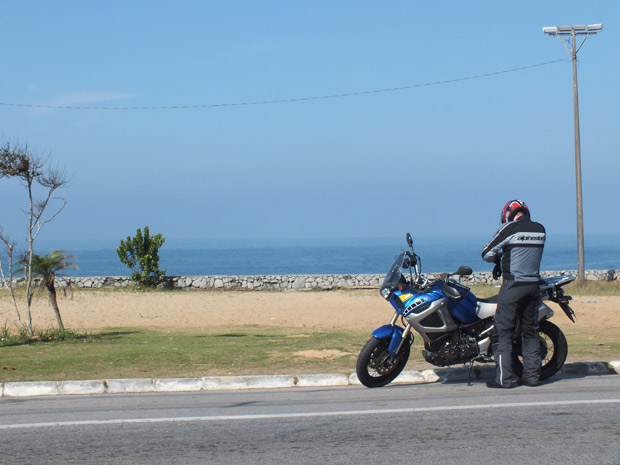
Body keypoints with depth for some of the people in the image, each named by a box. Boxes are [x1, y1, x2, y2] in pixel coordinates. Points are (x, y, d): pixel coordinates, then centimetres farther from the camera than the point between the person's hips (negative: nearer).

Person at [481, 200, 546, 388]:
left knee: (504, 332, -1)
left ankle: (504, 377, -4)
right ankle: (532, 375, 12)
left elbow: (486, 254, -3)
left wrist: (498, 259, 18)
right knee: (530, 332, 12)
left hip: (513, 286, -5)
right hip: (533, 285, 5)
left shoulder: (509, 229, -8)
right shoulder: (540, 230, 9)